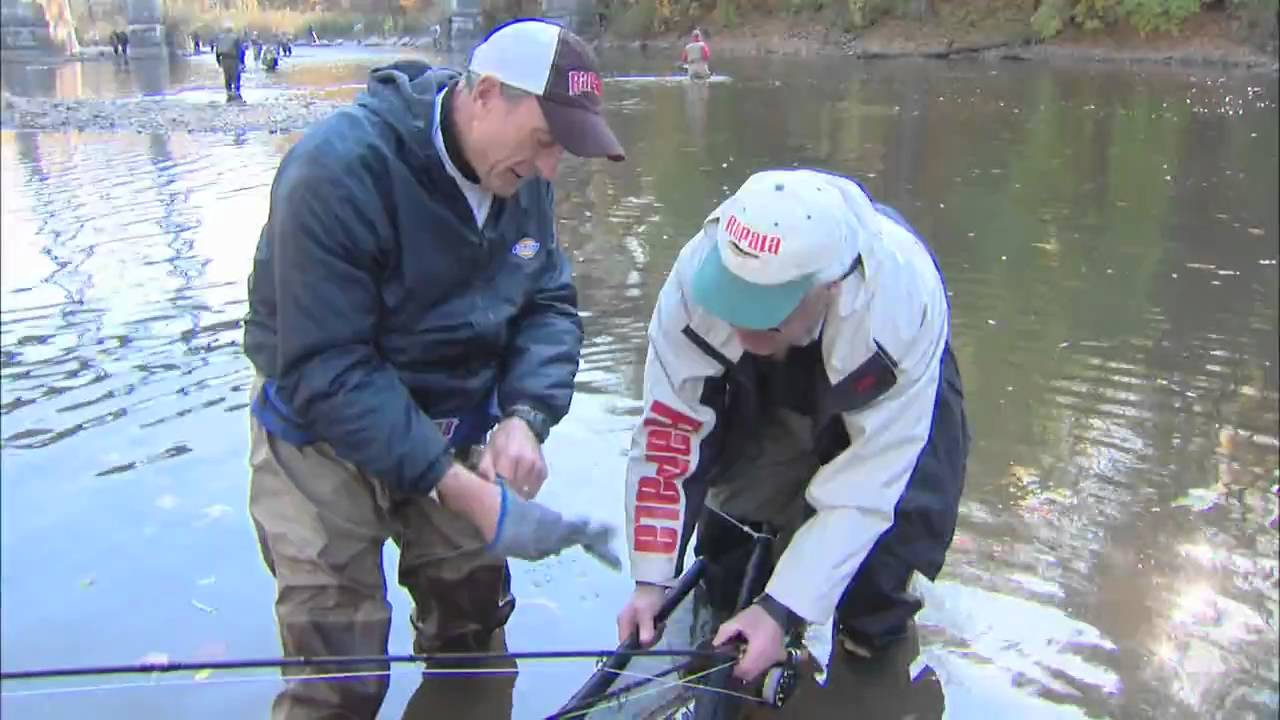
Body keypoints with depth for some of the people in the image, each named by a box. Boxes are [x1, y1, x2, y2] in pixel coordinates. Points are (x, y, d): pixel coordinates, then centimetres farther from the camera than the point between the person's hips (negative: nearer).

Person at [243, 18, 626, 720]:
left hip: (452, 430, 6)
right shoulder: (339, 168, -27)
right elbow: (326, 372, -29)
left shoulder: (518, 174, -6)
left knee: (476, 632, 13)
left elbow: (549, 305, -1)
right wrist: (470, 496, -32)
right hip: (326, 433, -5)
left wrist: (525, 416, -21)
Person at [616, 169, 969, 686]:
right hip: (760, 384, 1)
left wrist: (782, 610, -35)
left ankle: (874, 632, 13)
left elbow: (865, 480, -36)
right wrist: (651, 580, -26)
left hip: (878, 383, -1)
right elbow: (667, 433, -29)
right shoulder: (699, 276, -37)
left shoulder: (904, 304, -41)